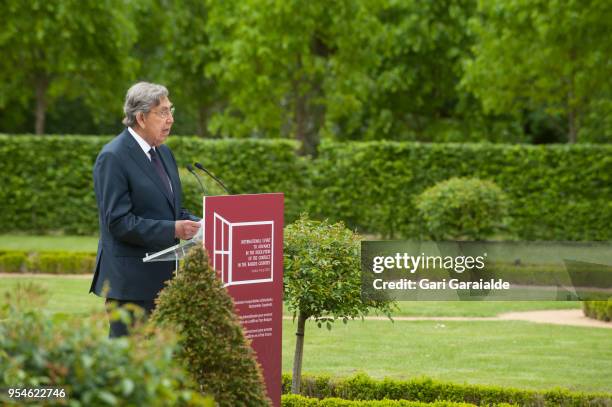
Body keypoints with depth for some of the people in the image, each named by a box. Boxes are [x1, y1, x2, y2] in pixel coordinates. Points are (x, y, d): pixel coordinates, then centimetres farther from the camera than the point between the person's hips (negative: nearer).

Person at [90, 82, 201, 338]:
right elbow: (118, 222, -18)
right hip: (131, 282, -8)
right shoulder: (113, 158, -12)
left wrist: (194, 224, 1)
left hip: (163, 277, 8)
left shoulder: (164, 153, 15)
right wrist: (173, 230, -22)